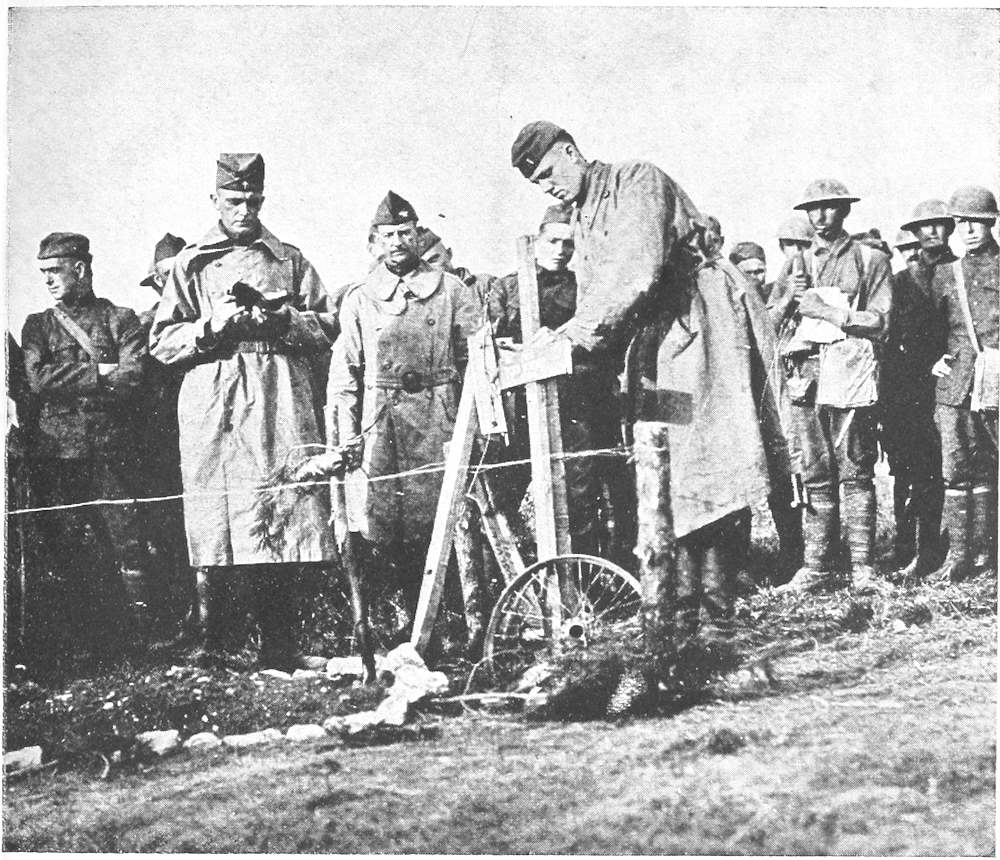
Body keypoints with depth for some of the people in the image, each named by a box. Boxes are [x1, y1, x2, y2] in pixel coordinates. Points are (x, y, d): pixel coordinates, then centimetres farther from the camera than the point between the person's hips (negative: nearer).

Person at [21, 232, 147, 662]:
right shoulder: (37, 325, 17)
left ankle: (119, 640, -1)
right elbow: (37, 380, 0)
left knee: (123, 543, -7)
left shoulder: (120, 319, 9)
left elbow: (132, 380, -5)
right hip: (55, 449, 2)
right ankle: (75, 642, 4)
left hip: (111, 447, -2)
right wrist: (99, 373, -5)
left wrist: (68, 383, -7)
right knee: (63, 548, -2)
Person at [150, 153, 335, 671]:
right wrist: (210, 327, -9)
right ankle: (211, 648, -2)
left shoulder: (289, 260, 18)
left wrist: (280, 317, -6)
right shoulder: (191, 264, 14)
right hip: (212, 410, -1)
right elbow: (162, 342, 8)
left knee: (282, 525, -4)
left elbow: (327, 329, 11)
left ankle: (279, 648, 1)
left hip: (281, 407, 1)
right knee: (215, 528, -7)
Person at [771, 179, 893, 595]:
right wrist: (789, 299, -5)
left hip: (850, 373, -3)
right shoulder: (794, 265, 19)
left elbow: (878, 323, -2)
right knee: (814, 475, 3)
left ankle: (863, 565, 0)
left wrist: (827, 311, -9)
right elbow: (768, 323, 15)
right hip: (804, 376, 4)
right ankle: (816, 565, 6)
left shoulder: (871, 260, 7)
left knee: (856, 474, -4)